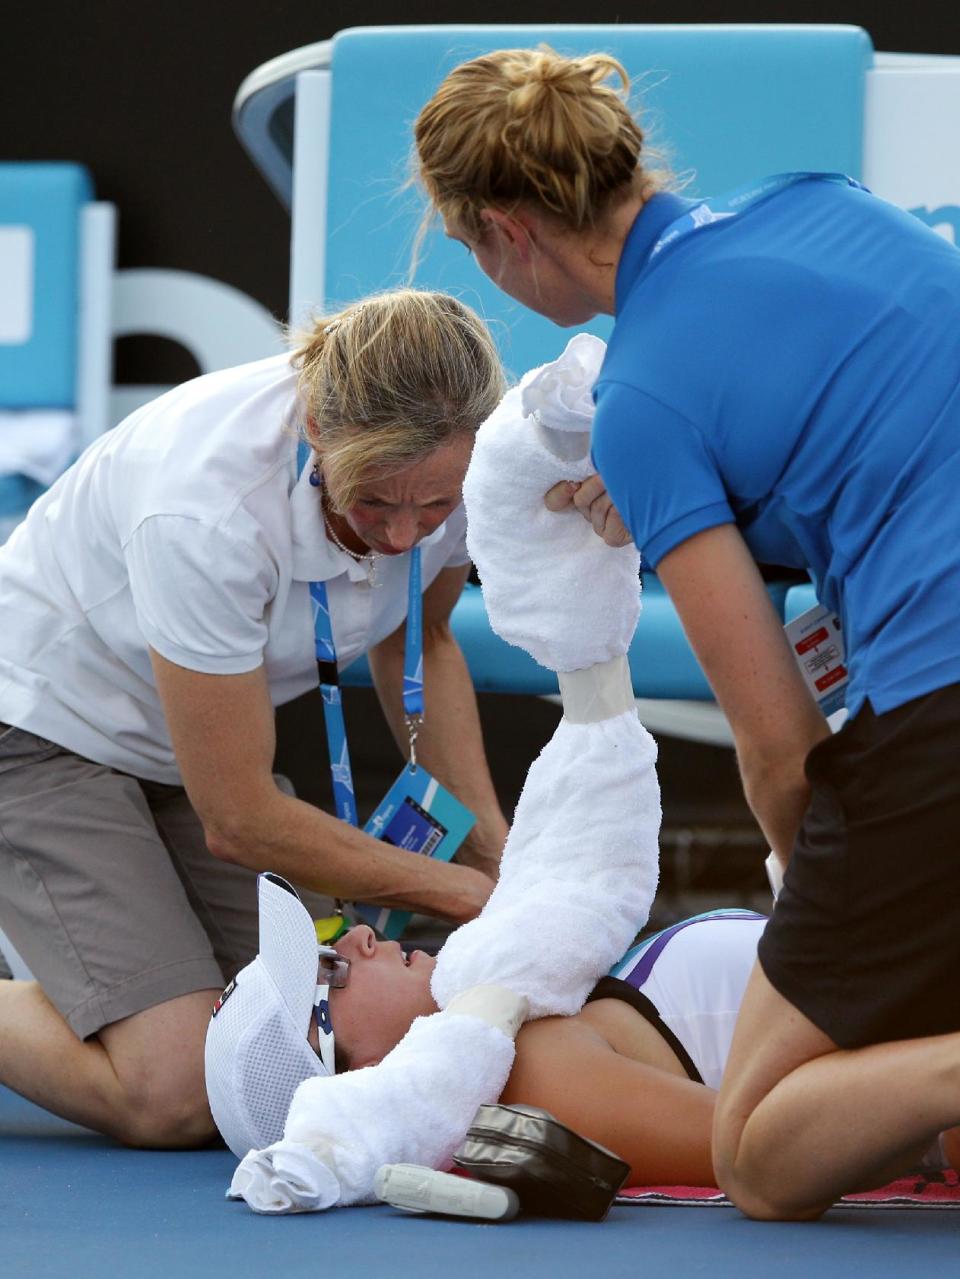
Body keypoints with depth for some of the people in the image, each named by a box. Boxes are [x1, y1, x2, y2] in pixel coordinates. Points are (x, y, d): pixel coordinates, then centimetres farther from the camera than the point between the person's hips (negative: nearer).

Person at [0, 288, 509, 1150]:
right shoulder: (208, 509, -38)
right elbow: (238, 820, -26)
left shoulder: (450, 465, -19)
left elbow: (416, 643, 6)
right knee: (179, 1093, -21)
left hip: (184, 740, 7)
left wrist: (493, 845, -6)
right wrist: (467, 894, -19)